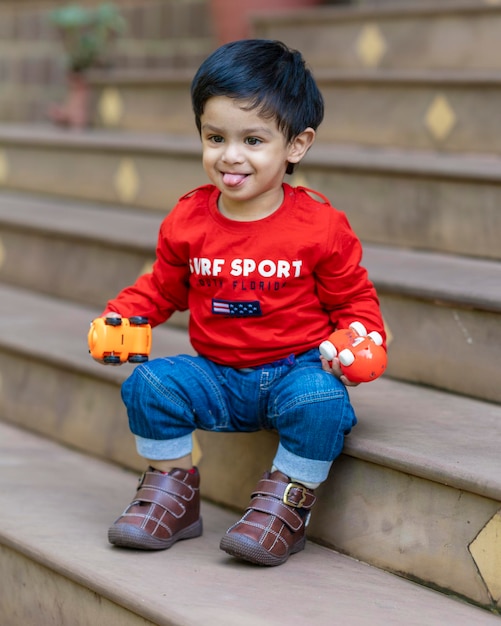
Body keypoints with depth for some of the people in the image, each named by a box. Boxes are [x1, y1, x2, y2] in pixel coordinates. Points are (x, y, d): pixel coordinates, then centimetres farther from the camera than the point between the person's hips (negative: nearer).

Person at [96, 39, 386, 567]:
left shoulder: (320, 227, -10)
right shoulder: (187, 221, 0)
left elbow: (353, 300, 0)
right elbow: (162, 289, 14)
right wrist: (121, 316, -3)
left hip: (298, 368, -3)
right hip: (219, 376, 4)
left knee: (321, 400, -34)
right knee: (149, 385, -18)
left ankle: (286, 506, -11)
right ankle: (172, 495, 2)